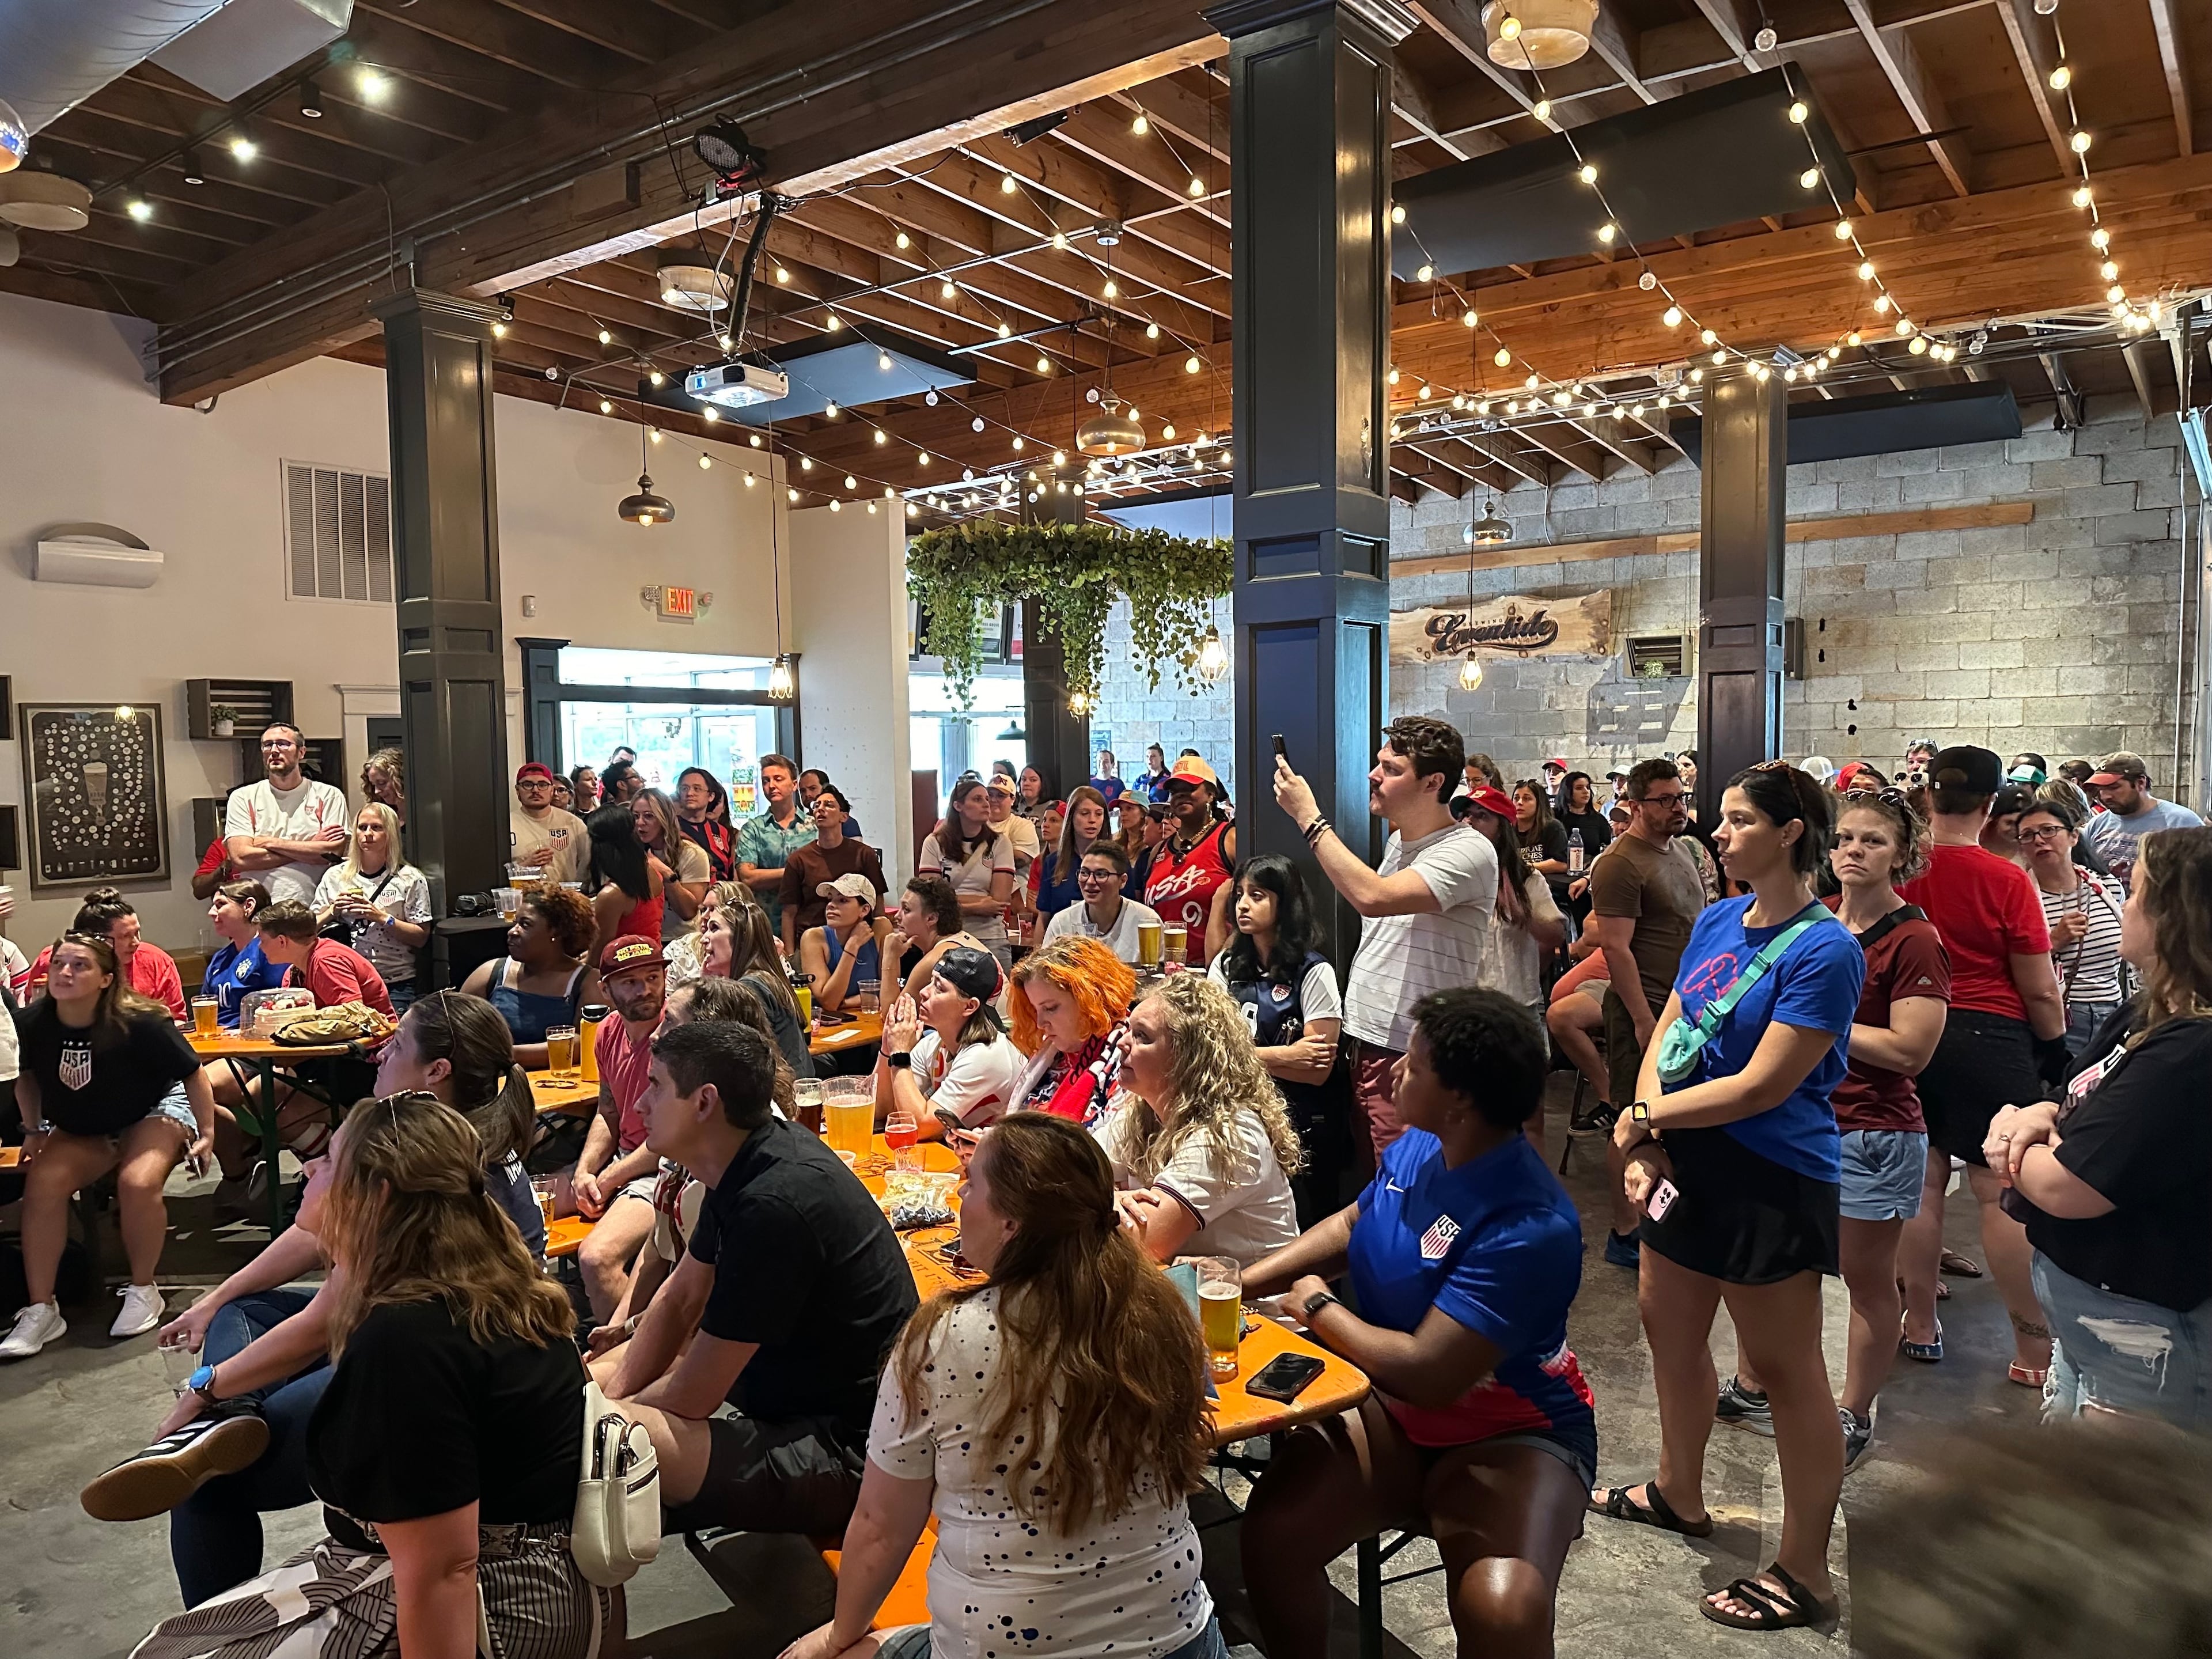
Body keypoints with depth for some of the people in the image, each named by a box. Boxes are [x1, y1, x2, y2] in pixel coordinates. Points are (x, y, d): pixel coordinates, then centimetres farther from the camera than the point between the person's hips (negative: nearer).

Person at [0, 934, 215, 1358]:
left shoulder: (140, 1024, -28)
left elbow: (193, 1074, -15)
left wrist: (206, 1132, -12)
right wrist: (34, 1131, 5)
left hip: (155, 1111, -4)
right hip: (79, 1128, 4)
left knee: (137, 1182, -31)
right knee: (42, 1181, -24)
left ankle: (143, 1291, -8)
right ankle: (41, 1310, -13)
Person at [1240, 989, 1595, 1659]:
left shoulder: (1529, 1228, -28)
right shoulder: (1417, 1148, -4)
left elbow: (1428, 1374, -30)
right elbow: (1350, 1226, 16)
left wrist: (1317, 1308, -14)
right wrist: (1241, 1283, 5)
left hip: (1512, 1436, -6)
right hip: (1393, 1408, 6)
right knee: (1271, 1532, -16)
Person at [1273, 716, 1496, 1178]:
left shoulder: (1468, 853, -17)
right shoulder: (1399, 841, 12)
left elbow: (1372, 896, -32)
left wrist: (1309, 817, -24)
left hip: (1408, 1060, -8)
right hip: (1365, 1048, 8)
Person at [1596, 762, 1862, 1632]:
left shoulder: (1825, 950, -19)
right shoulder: (1716, 921, 4)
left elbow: (1762, 1086, -22)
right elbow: (1665, 1038, 4)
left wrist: (1648, 1116, -13)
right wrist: (1647, 1143, -10)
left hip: (1770, 1183, -8)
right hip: (1689, 1164, 8)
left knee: (1787, 1371, 6)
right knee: (1668, 1325, 21)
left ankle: (1804, 1573, 22)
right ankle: (1678, 1493, 44)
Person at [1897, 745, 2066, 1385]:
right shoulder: (2008, 881, -12)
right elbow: (2039, 990, -6)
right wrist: (2055, 1044, 9)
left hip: (1912, 1037, 3)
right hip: (1990, 1040, -3)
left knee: (1922, 1182, 11)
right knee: (2004, 1191, 1)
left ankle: (1921, 1325, 22)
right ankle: (2035, 1349, 10)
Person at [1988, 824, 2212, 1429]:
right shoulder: (2145, 1018, 4)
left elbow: (2064, 1187, -30)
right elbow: (2087, 1113, 13)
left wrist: (2016, 1137, -9)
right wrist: (2041, 1115, -11)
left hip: (2142, 1343, -9)